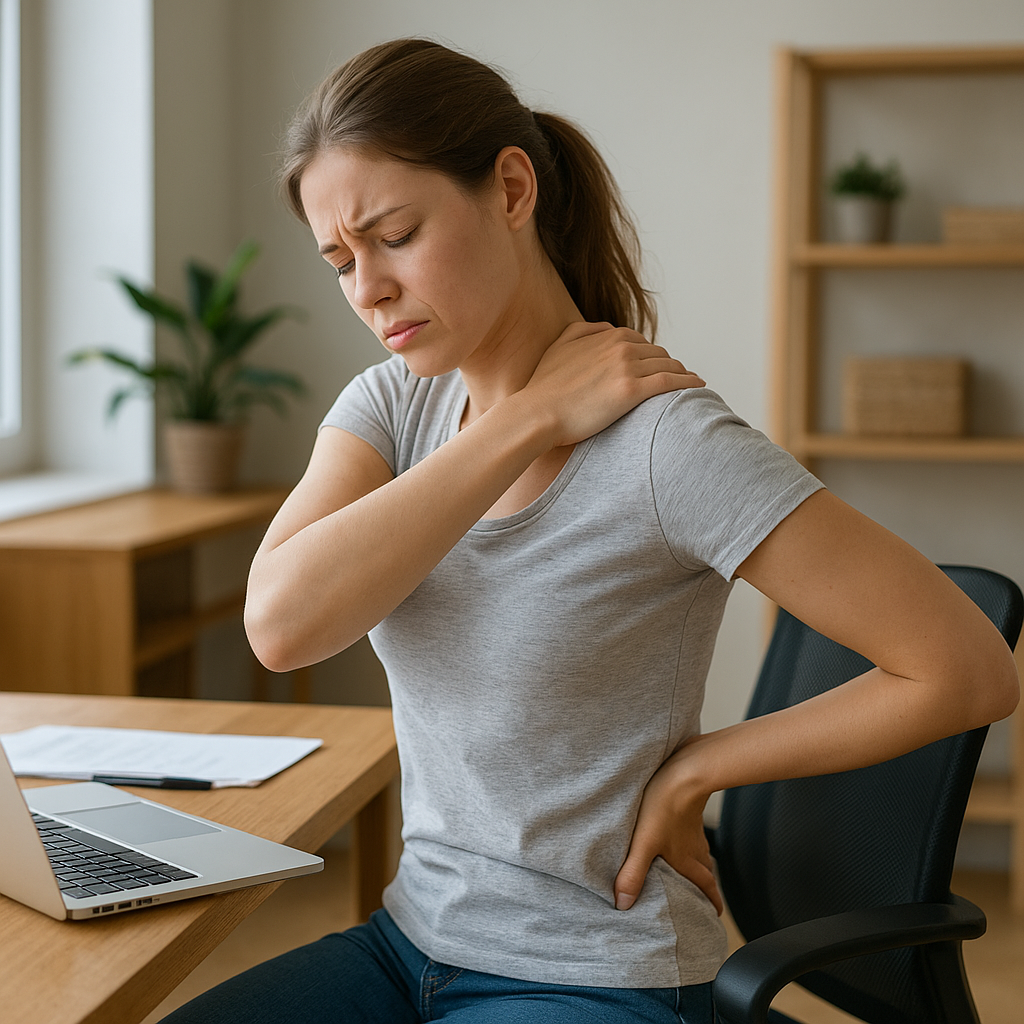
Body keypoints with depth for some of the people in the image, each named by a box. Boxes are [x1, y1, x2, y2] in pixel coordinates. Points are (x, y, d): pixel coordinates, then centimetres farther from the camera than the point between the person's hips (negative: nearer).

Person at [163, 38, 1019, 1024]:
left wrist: (692, 768, -10)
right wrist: (528, 419, -19)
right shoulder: (390, 406, 1)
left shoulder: (665, 441, -19)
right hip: (413, 942, 6)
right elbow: (281, 622, -18)